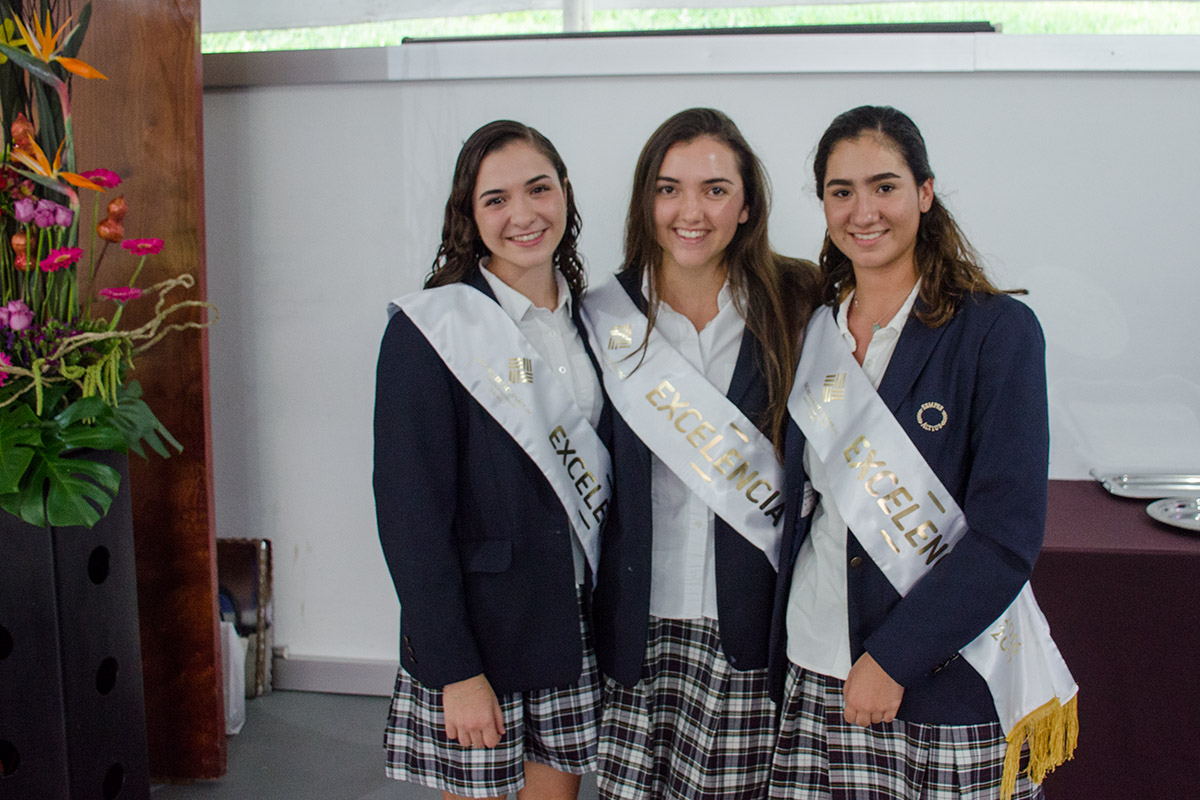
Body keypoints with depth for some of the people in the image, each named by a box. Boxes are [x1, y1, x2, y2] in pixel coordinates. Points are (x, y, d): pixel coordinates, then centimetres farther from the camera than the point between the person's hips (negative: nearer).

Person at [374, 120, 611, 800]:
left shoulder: (591, 321, 6)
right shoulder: (429, 329, -11)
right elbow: (411, 512, -14)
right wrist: (455, 670, -17)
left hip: (579, 624, 5)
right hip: (478, 628, -5)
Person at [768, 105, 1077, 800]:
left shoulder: (998, 330, -8)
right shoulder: (815, 333, 7)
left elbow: (1007, 533, -13)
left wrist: (894, 657, -16)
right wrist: (783, 654, 8)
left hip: (951, 684, -4)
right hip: (815, 675, 4)